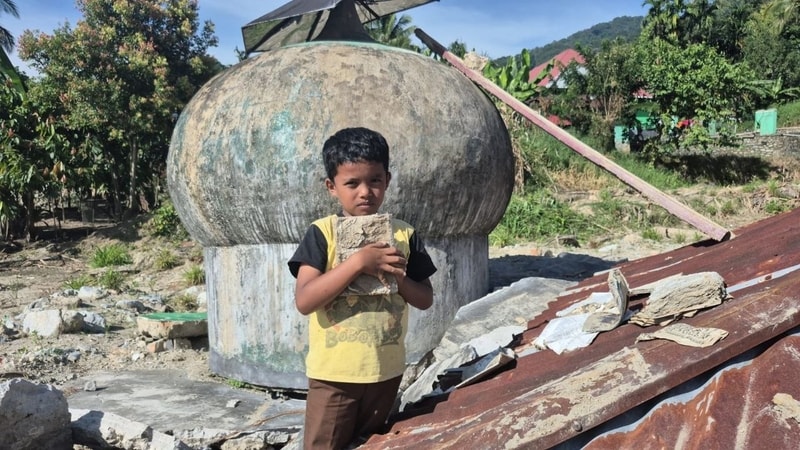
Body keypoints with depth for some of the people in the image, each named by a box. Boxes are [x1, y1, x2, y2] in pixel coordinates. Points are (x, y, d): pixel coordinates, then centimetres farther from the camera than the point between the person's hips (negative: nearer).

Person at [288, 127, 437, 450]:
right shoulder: (322, 233, -10)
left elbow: (425, 299, 5)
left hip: (386, 370, 3)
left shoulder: (404, 234, 0)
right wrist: (357, 262, -26)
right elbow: (304, 301, -20)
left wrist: (399, 278, -16)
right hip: (334, 372, -3)